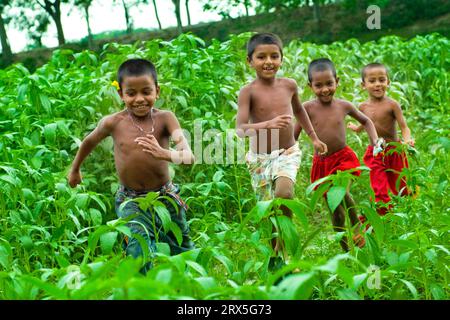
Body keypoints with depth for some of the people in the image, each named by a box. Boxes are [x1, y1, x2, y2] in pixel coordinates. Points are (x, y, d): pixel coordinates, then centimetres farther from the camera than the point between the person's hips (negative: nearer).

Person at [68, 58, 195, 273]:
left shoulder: (165, 118, -15)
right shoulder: (113, 122, -11)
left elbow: (189, 157, -28)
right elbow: (90, 141, 11)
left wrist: (164, 154, -49)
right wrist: (75, 169, 24)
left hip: (165, 197, 1)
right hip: (130, 201, 0)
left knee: (183, 252, 17)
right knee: (140, 254, -18)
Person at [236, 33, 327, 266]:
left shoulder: (289, 85, 0)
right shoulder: (248, 92, -11)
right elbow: (240, 129, -22)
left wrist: (314, 138, 28)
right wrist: (268, 124, -38)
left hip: (288, 153, 1)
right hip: (259, 159, -1)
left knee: (284, 194, -26)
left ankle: (283, 243, -3)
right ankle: (275, 257, 27)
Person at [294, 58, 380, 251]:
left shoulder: (343, 106, -1)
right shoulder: (308, 108, -6)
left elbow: (365, 121, 17)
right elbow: (294, 135, -1)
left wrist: (375, 141, 5)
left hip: (343, 157, -1)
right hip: (321, 163, 1)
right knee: (335, 208, 9)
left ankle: (356, 225, -2)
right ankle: (346, 249, 25)